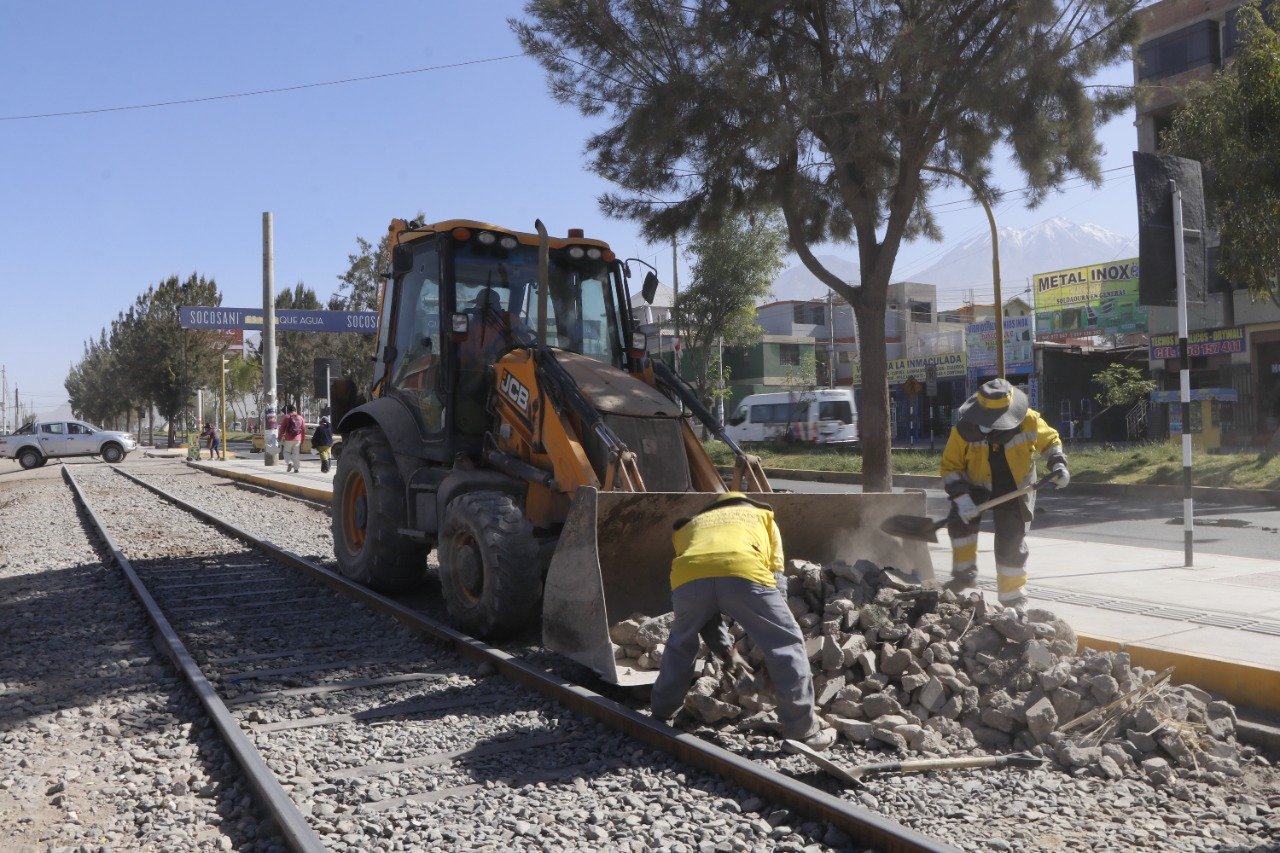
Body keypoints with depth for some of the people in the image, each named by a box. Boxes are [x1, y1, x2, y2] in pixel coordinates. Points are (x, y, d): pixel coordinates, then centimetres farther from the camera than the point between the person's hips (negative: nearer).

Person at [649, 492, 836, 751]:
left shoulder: (689, 525, 44)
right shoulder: (763, 515, 41)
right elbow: (776, 574, 30)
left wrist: (715, 637, 42)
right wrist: (762, 628, 35)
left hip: (688, 577, 2)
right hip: (742, 572, -2)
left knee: (680, 644, 30)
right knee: (787, 644, 14)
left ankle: (661, 712, 38)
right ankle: (803, 729, 14)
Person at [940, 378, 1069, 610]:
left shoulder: (1029, 420, -19)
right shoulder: (965, 428, -22)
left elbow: (1050, 441, 2)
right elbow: (951, 465, -16)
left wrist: (1058, 465, -15)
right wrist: (962, 498, -27)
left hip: (1014, 490, 0)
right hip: (977, 486, 0)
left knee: (1011, 544, 1)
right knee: (959, 520, -26)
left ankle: (1013, 598, 17)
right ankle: (965, 573, -5)